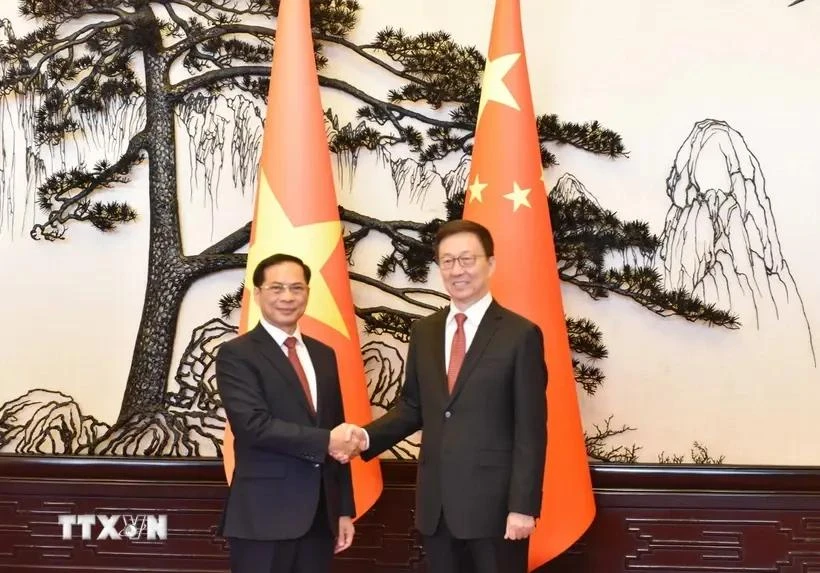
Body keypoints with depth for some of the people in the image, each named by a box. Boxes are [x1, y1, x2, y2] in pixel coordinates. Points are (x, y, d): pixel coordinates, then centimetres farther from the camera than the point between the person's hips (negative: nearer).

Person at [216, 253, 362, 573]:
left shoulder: (323, 354, 14)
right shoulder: (236, 354, -5)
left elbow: (338, 435, 14)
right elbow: (254, 425, -19)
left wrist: (344, 509, 12)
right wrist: (324, 442, -16)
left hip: (320, 514, 6)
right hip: (264, 516, -5)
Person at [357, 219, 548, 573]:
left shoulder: (520, 334, -7)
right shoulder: (423, 332, 9)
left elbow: (530, 430, -9)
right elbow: (412, 406, 13)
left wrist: (523, 505, -13)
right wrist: (368, 436, -5)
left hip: (494, 502, -5)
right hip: (435, 503, 5)